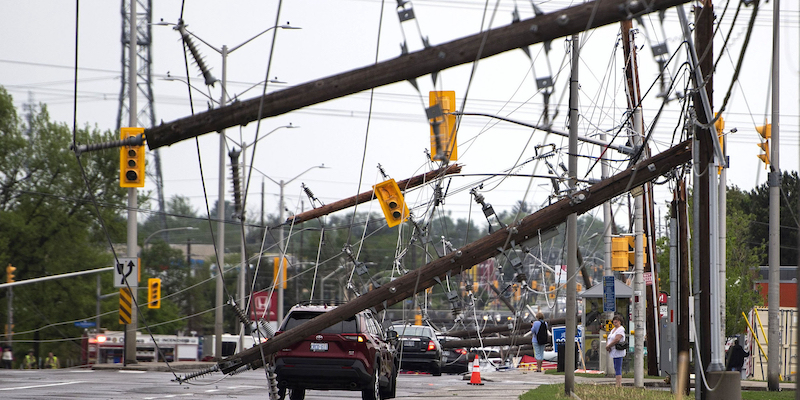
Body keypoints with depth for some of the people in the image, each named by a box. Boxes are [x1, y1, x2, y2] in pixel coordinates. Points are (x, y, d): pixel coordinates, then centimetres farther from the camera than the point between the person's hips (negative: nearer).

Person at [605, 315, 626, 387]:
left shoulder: (620, 329, -12)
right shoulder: (614, 329, 18)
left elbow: (617, 340, -23)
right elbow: (610, 339, 18)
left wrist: (608, 346, -13)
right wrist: (607, 346, -4)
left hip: (618, 352, -10)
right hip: (614, 351, 10)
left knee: (618, 368, -13)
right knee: (617, 368, 10)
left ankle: (619, 385, -15)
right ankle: (619, 384, 13)